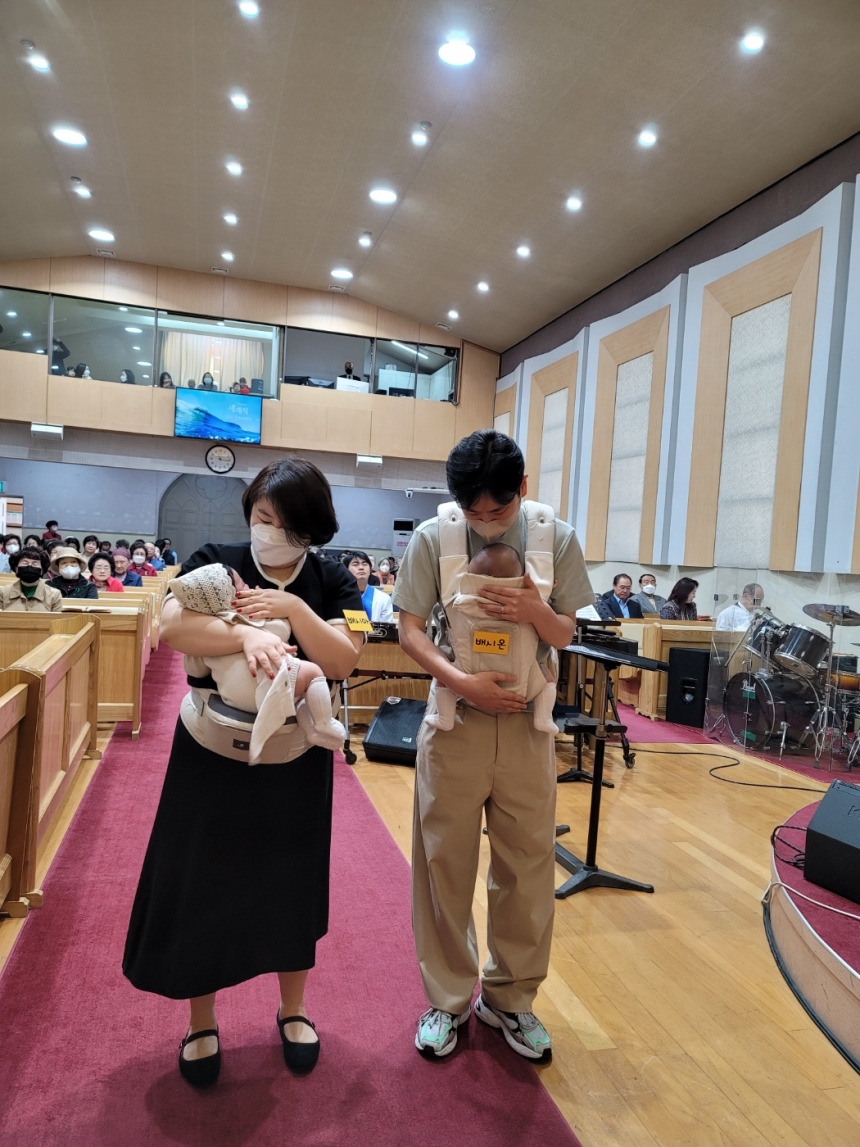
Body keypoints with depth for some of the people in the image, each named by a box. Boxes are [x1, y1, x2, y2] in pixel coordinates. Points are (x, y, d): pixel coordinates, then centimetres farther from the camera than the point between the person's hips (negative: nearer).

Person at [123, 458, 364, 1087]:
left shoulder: (332, 581, -4)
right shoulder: (216, 561, -7)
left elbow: (343, 660, -16)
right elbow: (171, 626, -24)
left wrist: (291, 608, -27)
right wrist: (246, 634, -37)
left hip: (294, 761, 1)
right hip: (211, 753, 0)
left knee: (291, 883, 15)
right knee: (201, 883, 10)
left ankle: (294, 1010, 38)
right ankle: (201, 1023, 34)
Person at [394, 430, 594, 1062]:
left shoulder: (556, 537, -4)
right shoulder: (433, 537, -7)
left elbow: (565, 634, 2)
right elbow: (410, 629, -5)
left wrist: (537, 610, -20)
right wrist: (463, 681, -20)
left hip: (526, 721, 1)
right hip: (455, 715, -1)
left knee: (528, 861, 10)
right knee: (446, 860, 8)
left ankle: (510, 996, 33)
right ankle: (449, 998, 30)